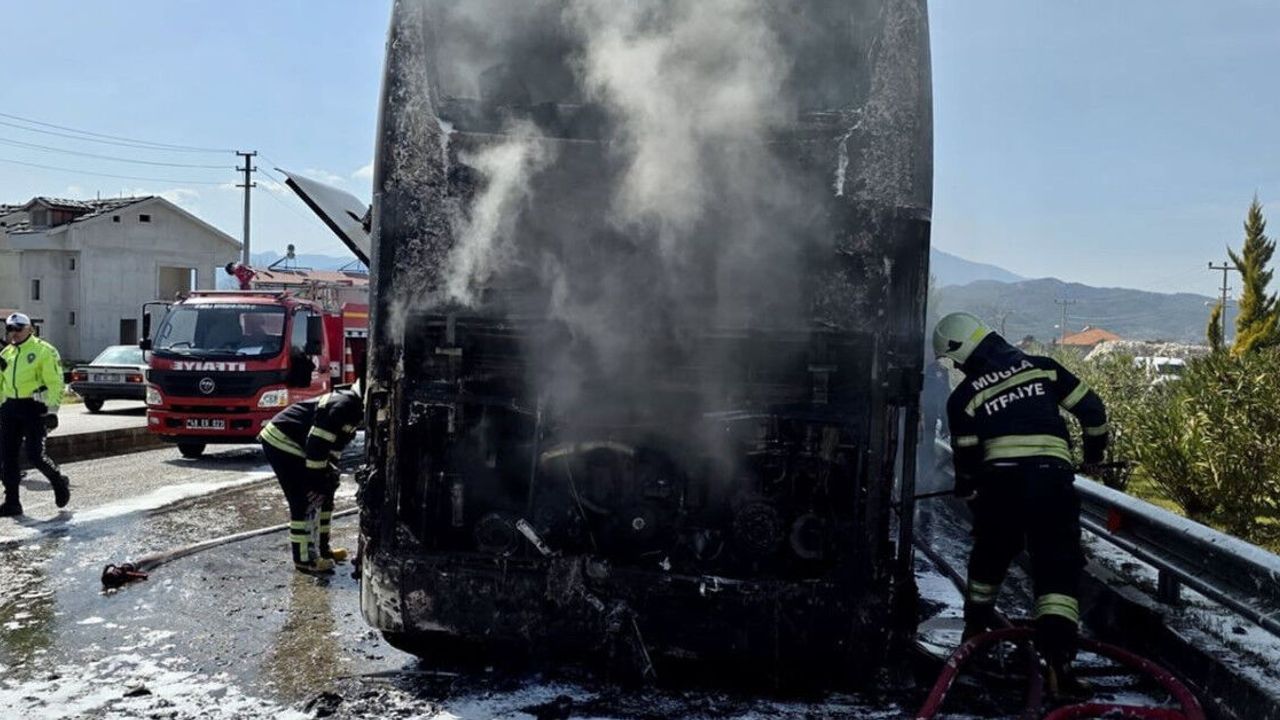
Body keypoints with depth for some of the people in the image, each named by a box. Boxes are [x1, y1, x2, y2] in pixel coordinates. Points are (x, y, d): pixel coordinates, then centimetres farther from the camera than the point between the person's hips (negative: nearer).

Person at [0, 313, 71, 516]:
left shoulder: (44, 351, -6)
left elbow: (55, 383, -11)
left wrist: (52, 410, -16)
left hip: (34, 408, -7)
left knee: (35, 456, -9)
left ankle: (60, 482, 18)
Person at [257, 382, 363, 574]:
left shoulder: (351, 405, 7)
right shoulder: (343, 406, -25)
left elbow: (334, 443, 15)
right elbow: (316, 443, -26)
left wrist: (330, 471, 7)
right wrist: (318, 478, -17)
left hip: (291, 444, 11)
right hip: (282, 442, -11)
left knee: (323, 495, 15)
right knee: (305, 502, -10)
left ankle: (320, 549, 25)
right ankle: (304, 559, -1)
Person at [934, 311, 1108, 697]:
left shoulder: (965, 395, 7)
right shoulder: (1042, 368, 12)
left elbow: (966, 455, 7)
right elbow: (1090, 407, 13)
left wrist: (966, 489, 28)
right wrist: (1095, 448, 30)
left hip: (1001, 481, 0)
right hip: (1053, 476, 0)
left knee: (989, 556, 24)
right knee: (1059, 567, -1)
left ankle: (976, 627, 41)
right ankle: (1057, 657, -17)